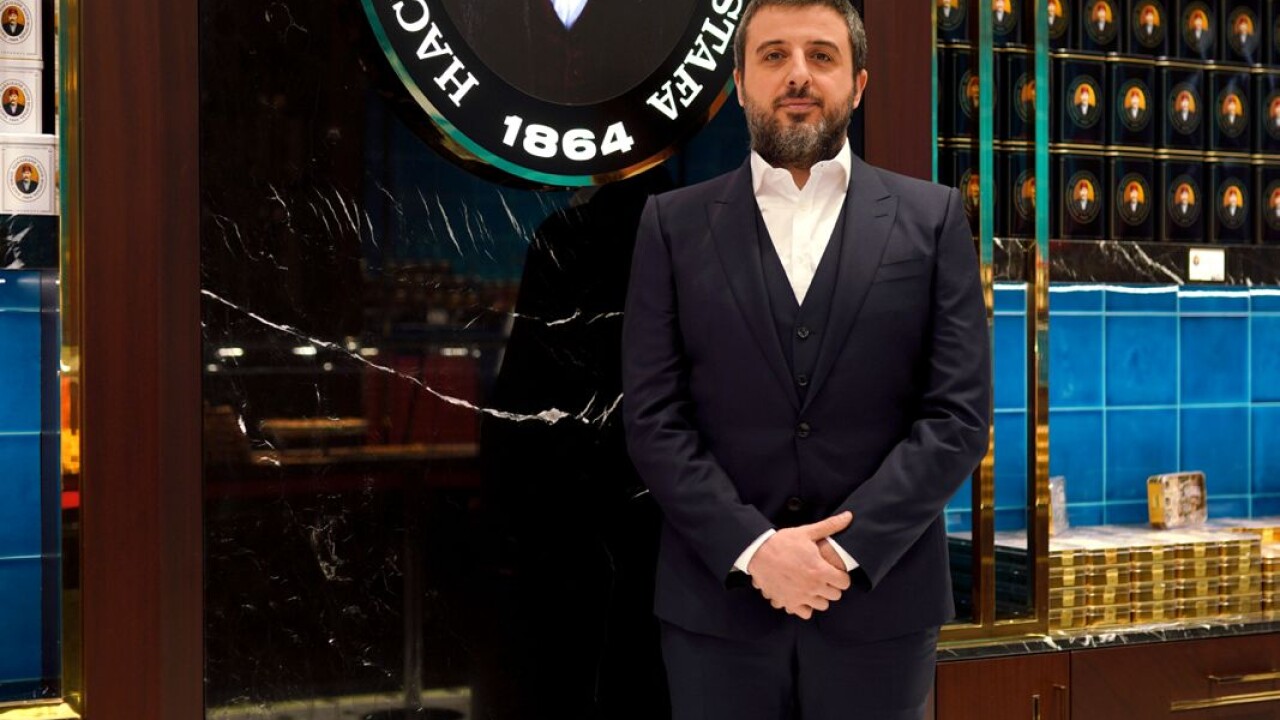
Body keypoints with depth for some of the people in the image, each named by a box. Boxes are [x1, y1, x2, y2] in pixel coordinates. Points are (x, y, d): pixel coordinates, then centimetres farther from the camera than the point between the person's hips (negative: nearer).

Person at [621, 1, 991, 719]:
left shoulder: (932, 218, 4)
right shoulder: (675, 224, 5)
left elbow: (959, 413, -2)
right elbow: (653, 418, -1)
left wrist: (849, 545, -11)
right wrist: (753, 546, -12)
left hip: (880, 601, 0)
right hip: (719, 604, 0)